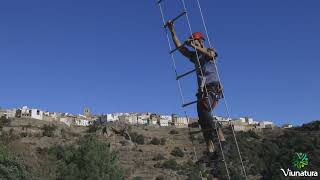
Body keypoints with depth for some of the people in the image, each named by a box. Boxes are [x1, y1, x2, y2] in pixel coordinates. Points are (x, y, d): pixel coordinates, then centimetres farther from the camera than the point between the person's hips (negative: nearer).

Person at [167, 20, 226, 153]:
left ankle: (223, 141, -25)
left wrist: (195, 46, -17)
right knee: (203, 122, -3)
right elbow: (179, 46, 21)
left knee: (204, 113, -28)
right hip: (202, 91, 6)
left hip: (213, 88, -6)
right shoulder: (194, 56, 23)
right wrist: (172, 31, 18)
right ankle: (211, 151, -3)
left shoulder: (210, 51, 9)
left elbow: (211, 54, -17)